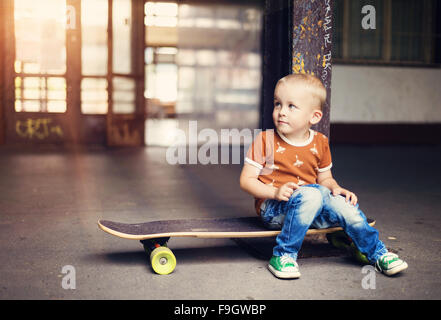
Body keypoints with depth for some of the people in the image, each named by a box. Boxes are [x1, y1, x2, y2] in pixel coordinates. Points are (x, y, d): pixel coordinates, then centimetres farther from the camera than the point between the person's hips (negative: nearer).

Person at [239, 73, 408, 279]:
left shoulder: (320, 144, 6)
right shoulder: (265, 141, -6)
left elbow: (325, 178, 16)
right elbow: (246, 180, -8)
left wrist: (335, 189, -7)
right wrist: (275, 192, -24)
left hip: (310, 208, 5)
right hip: (274, 208, -4)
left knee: (344, 205, -18)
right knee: (311, 194, -33)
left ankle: (377, 253, 6)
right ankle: (283, 255, -26)